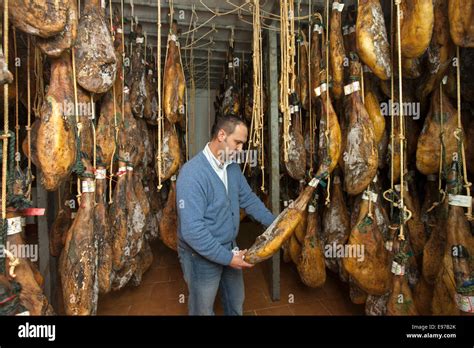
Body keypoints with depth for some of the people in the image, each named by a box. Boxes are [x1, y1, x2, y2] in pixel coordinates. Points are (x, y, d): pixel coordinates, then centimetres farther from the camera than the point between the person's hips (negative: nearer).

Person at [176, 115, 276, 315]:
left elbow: (249, 199, 7)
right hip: (202, 257, -7)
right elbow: (192, 230, -32)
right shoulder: (192, 173, -30)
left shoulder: (233, 168, -2)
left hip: (229, 248, 7)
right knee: (203, 310, 20)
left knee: (236, 303, 27)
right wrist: (227, 258, -26)